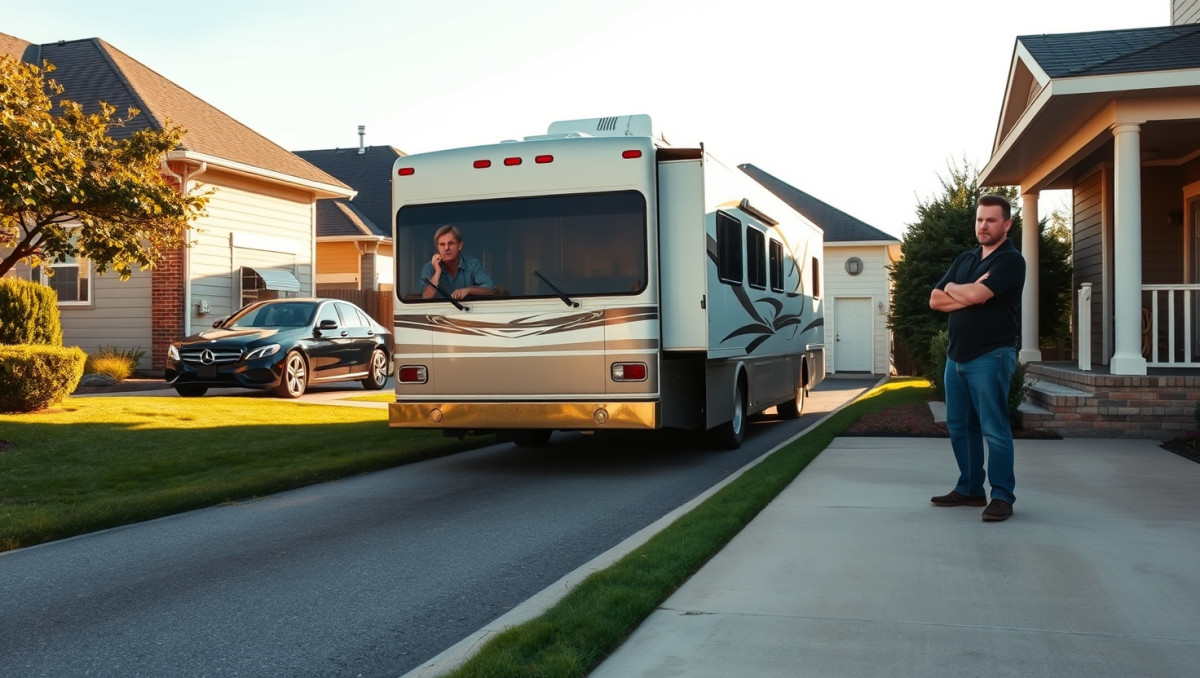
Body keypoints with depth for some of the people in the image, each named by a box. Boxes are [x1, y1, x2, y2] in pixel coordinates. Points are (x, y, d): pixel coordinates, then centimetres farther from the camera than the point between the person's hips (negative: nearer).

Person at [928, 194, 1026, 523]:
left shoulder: (1010, 260, -8)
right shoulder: (964, 259, 16)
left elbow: (976, 294, -22)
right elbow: (935, 300, 8)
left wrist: (951, 288, -1)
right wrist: (968, 295, -8)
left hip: (990, 356, -8)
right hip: (956, 355, 8)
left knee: (994, 428, -6)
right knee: (959, 426, 12)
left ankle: (1002, 496, 0)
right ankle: (970, 489, 21)